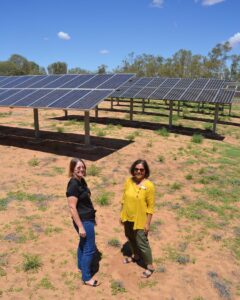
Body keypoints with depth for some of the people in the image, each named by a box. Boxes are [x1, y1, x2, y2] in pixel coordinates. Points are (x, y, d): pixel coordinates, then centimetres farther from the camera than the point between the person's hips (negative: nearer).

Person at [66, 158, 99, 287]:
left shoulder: (82, 181, 4)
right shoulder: (73, 185, -24)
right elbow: (72, 208, -24)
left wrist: (92, 217, 20)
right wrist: (80, 227, -22)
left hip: (88, 218, 9)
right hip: (83, 221, -9)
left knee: (83, 244, 25)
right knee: (90, 248, 2)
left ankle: (81, 265, 45)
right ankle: (86, 277, 17)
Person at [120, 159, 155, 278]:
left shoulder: (149, 185, -20)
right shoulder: (128, 181, -7)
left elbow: (151, 206, -15)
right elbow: (124, 199, 4)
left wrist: (147, 223, -13)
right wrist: (121, 215, 7)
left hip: (140, 220, -5)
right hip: (128, 218, 6)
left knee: (142, 243, 6)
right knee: (131, 238, 24)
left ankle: (150, 266, 28)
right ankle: (136, 256, 51)